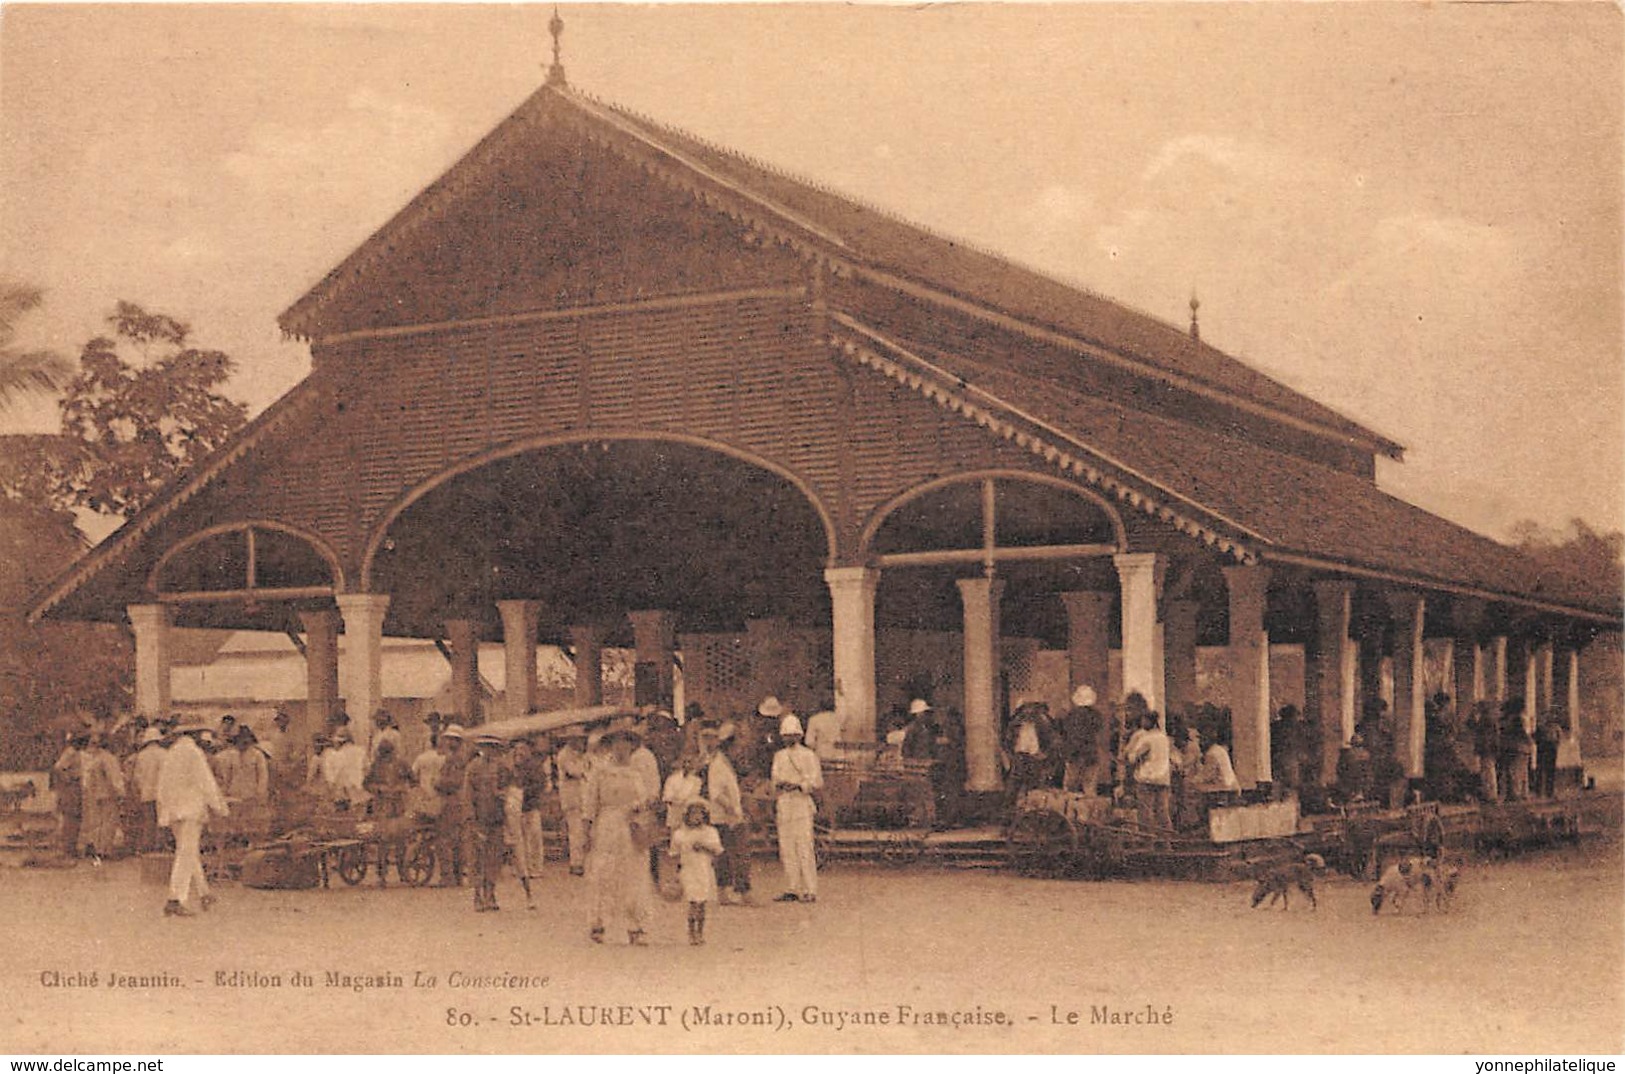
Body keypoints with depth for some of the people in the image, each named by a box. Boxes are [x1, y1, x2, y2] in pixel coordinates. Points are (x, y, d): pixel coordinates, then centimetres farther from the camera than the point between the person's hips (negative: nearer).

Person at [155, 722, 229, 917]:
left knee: (192, 851, 17)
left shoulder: (170, 753, 14)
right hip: (191, 808, -8)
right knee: (186, 854, -10)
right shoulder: (194, 753, -10)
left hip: (172, 809, 8)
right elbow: (206, 782, -11)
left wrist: (164, 809, 24)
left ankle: (204, 895, 25)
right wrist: (217, 806, -3)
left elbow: (162, 783, 18)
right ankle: (175, 901, -16)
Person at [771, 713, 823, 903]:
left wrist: (798, 786, -17)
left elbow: (817, 782, -3)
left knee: (804, 848, -10)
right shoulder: (779, 756, 18)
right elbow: (775, 779, 19)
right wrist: (779, 784, -3)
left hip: (802, 804, -6)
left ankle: (810, 891, -9)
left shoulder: (809, 756, 1)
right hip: (783, 805, 6)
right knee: (786, 848, 4)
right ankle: (792, 890, 9)